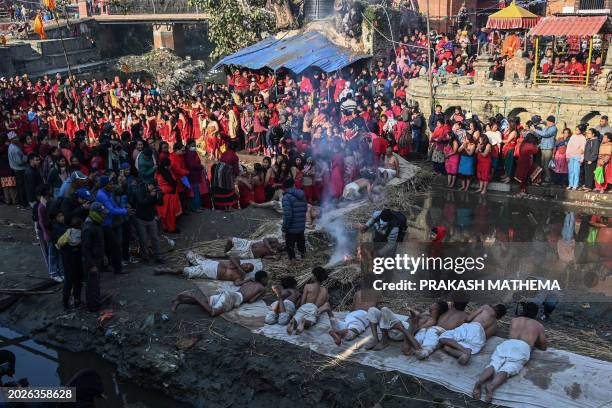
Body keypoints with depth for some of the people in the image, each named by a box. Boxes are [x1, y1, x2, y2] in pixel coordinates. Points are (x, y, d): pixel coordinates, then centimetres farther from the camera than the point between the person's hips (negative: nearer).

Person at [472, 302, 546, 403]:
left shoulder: (514, 321, 36)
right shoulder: (539, 325, 30)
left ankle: (479, 381, -48)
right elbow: (543, 347, 36)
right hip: (522, 347, -2)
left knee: (493, 365, -17)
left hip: (506, 343, 2)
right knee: (507, 369, -23)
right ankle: (491, 386, -53)